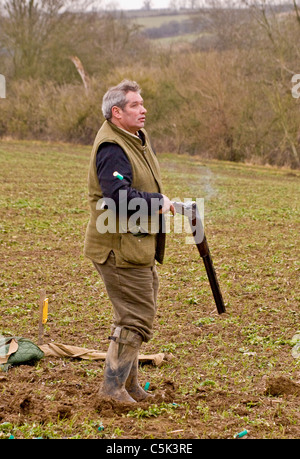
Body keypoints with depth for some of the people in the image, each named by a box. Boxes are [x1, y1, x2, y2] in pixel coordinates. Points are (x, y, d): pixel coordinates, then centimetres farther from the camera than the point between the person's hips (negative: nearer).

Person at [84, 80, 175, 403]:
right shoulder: (112, 148, -20)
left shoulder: (137, 139, 13)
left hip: (139, 246, 11)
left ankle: (128, 382, 31)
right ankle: (113, 386, 3)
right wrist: (158, 202, -23)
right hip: (120, 249, -11)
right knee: (137, 319, -8)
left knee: (138, 315, 19)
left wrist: (160, 201, 11)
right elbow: (119, 197, -32)